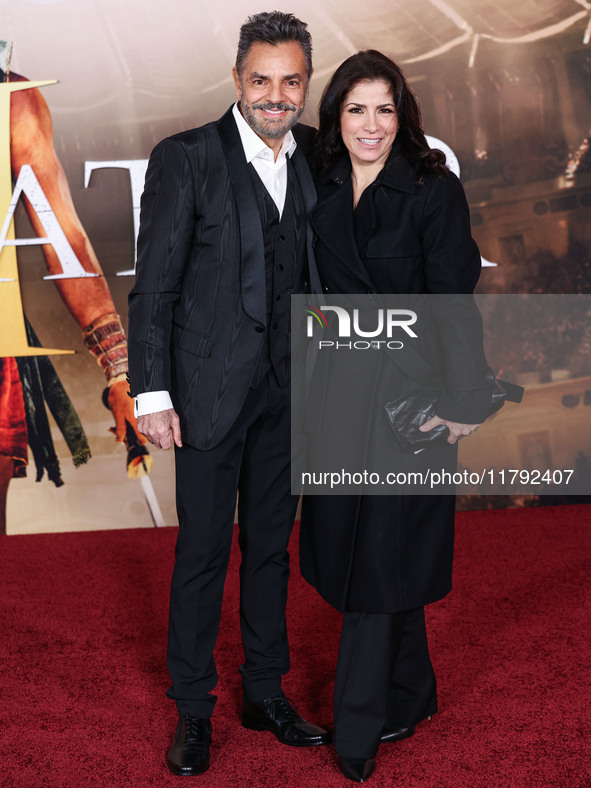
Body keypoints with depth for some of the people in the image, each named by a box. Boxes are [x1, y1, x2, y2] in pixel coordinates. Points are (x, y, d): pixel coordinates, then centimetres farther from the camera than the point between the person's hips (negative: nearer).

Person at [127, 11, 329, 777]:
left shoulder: (316, 156, 5)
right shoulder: (184, 160, -9)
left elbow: (318, 268, 8)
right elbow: (153, 289, -9)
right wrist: (151, 394, -12)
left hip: (288, 389, 4)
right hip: (211, 388, -4)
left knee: (270, 547, 16)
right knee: (202, 554, 6)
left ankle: (265, 693, 32)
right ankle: (193, 710, 24)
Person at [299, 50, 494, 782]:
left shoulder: (434, 189, -10)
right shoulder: (323, 188, 6)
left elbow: (454, 302, -12)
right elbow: (319, 291, 10)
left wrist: (461, 400, -14)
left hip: (409, 391, -6)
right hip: (340, 385, 6)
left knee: (383, 550, 0)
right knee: (348, 539, 13)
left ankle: (358, 729, 14)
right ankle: (409, 696, 32)